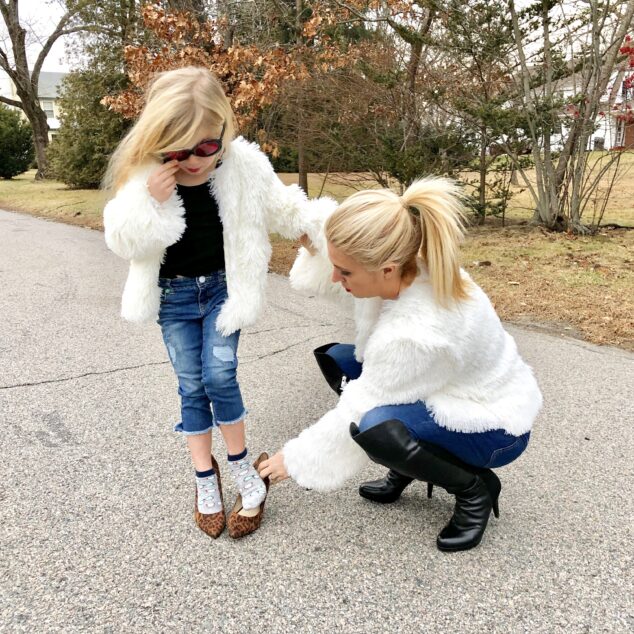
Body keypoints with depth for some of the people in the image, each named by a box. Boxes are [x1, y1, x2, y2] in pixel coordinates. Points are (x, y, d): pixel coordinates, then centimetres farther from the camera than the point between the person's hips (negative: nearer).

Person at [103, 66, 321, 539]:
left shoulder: (246, 166, -15)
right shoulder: (144, 177, -14)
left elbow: (282, 210, -2)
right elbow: (123, 242, -14)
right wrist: (150, 202, -30)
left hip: (224, 287, -1)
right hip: (173, 293, 2)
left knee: (219, 375, -12)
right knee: (191, 385, 6)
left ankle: (241, 465, 12)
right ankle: (205, 476, 23)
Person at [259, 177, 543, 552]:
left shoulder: (417, 332, -39)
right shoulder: (404, 266, -19)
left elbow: (357, 411, -25)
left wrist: (295, 459, -12)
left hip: (494, 424, -8)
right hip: (451, 392, 8)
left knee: (375, 429, -35)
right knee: (336, 358, -2)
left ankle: (475, 487, -3)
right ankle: (407, 468, 11)